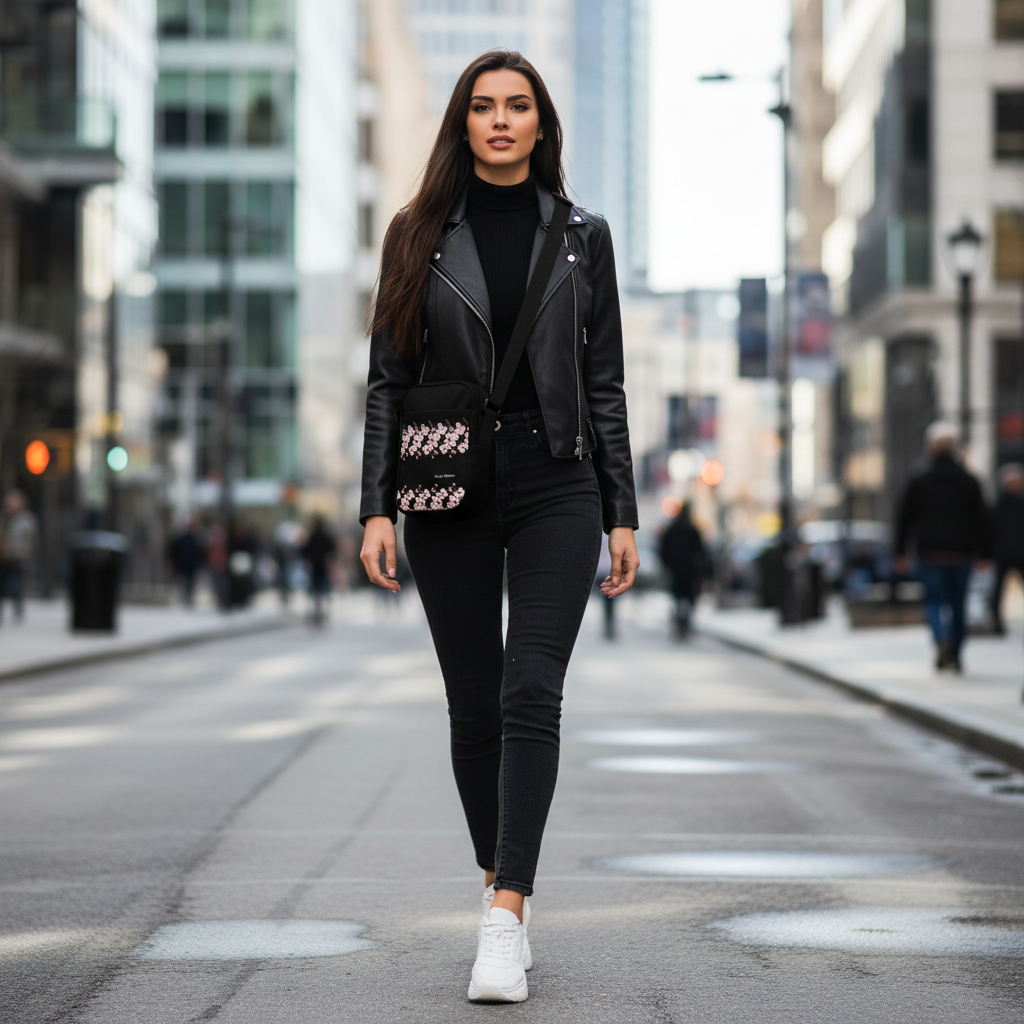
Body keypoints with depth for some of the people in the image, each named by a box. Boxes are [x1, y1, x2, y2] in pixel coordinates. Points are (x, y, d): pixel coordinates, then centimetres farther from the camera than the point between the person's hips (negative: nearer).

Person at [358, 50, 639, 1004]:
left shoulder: (580, 236, 7)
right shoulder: (418, 235, 5)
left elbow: (603, 383, 8)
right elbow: (388, 380, 4)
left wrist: (622, 512, 3)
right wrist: (376, 508, -5)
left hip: (556, 486, -1)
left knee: (532, 696, -14)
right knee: (475, 707, 6)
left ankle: (504, 920, -17)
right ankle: (501, 886, 25)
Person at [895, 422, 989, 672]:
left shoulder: (919, 482, 0)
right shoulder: (969, 482, 2)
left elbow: (905, 518, 2)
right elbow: (981, 519, 2)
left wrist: (901, 553, 8)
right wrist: (984, 554, 6)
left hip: (930, 554, -1)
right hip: (962, 553, 1)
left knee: (934, 601, 0)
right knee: (958, 603, 11)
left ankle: (943, 640, -27)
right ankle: (956, 657, 13)